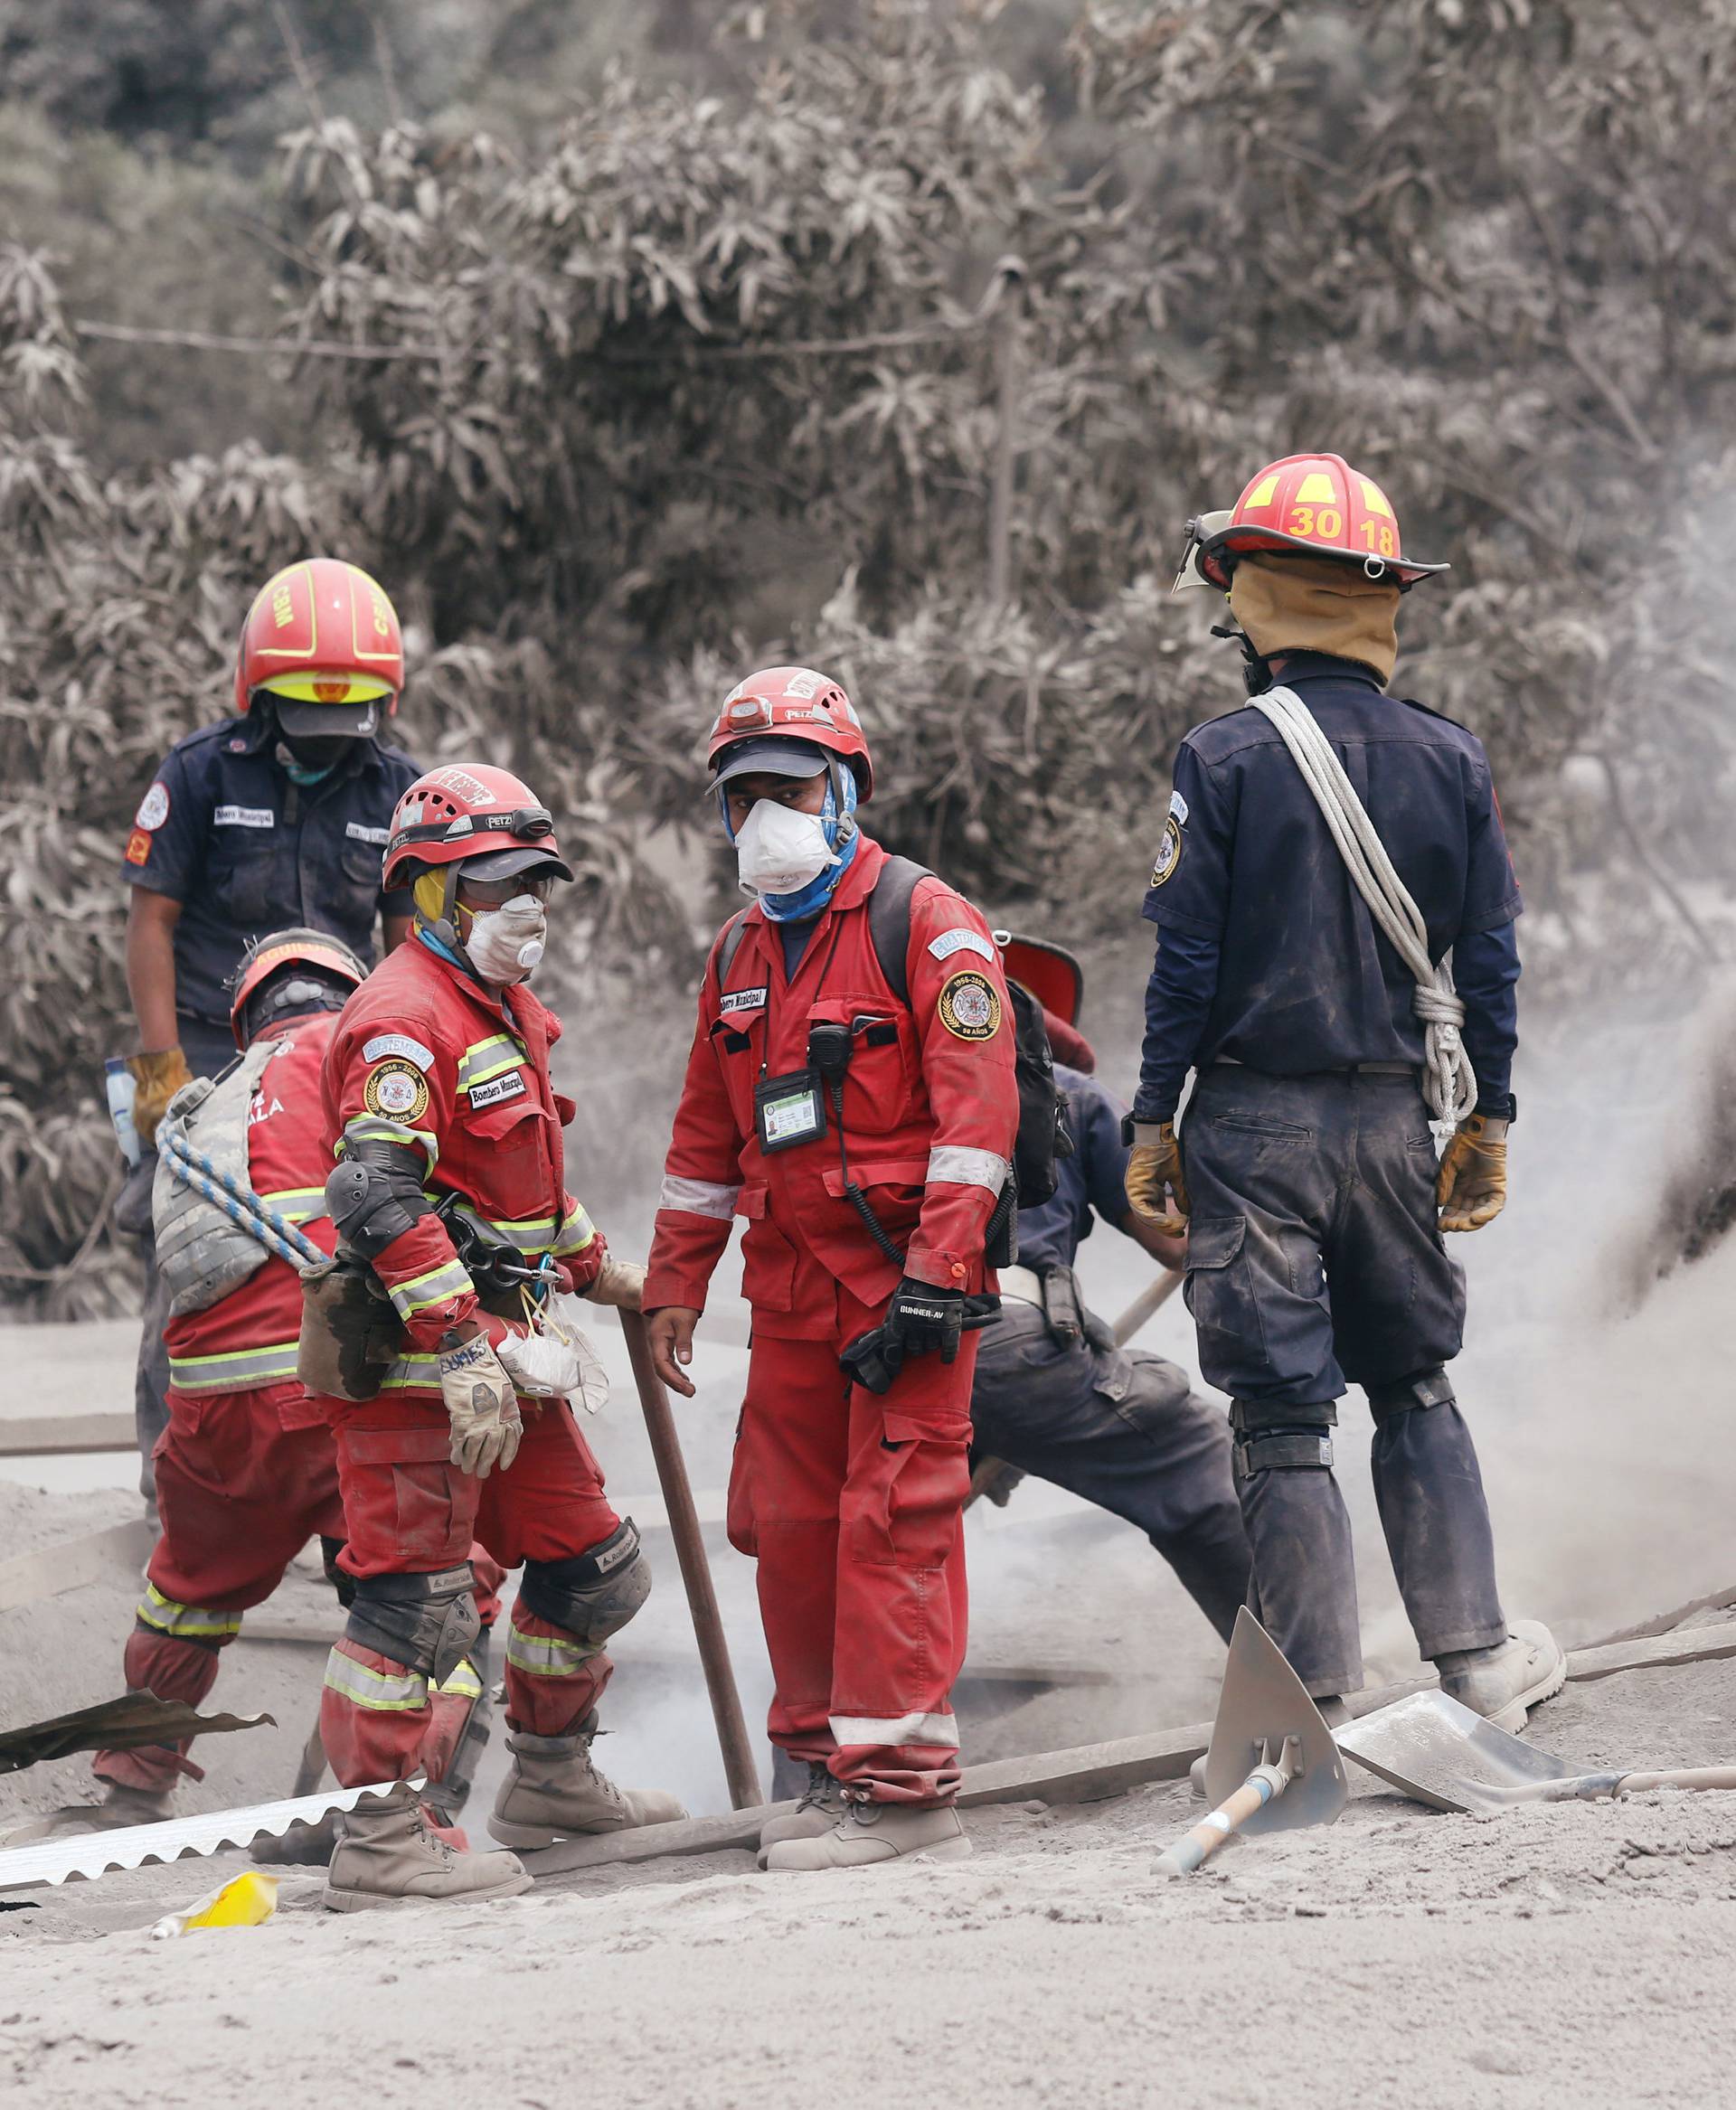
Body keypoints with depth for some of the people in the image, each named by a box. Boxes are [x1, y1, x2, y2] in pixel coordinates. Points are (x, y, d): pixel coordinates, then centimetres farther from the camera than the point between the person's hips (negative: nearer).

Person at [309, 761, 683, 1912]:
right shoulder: (404, 1017, -15)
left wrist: (599, 1267, 37)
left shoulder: (510, 1013, 18)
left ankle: (550, 1781, 33)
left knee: (592, 1565, 17)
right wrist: (459, 1346, -29)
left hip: (502, 1342, 10)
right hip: (416, 1353, -10)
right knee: (420, 1594, -10)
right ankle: (378, 1840, -5)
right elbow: (381, 1198, -25)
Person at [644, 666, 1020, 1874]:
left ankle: (902, 1781, -9)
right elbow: (707, 1135, 24)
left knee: (895, 1519, -10)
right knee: (786, 1523, 6)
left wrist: (934, 1278, -20)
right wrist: (676, 1284, 19)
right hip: (791, 1283, 7)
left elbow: (975, 1110, -13)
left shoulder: (925, 925, -7)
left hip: (905, 1270, -7)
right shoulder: (741, 952, 17)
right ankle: (828, 1756, 16)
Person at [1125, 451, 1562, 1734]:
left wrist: (1154, 1123, 0)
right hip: (1392, 1117, 3)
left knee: (1283, 1415, 1)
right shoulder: (1452, 762, 2)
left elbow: (1188, 963, -8)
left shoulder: (1226, 762, -9)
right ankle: (1478, 1660, 18)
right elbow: (1490, 958, 5)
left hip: (1254, 1121, -3)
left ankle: (1321, 1705, 1)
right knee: (1416, 1387, 19)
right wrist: (1489, 1122, 14)